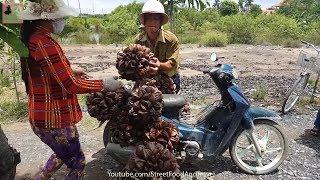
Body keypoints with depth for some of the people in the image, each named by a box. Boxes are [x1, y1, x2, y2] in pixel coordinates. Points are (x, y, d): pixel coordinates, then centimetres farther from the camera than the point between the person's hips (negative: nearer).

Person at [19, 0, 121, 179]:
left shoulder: (32, 38, 5)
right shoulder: (45, 43, -25)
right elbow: (72, 86, -24)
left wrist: (70, 72, 11)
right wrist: (104, 84, -13)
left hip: (41, 115, 9)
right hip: (54, 119, -9)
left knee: (64, 153, 31)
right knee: (77, 163, 13)